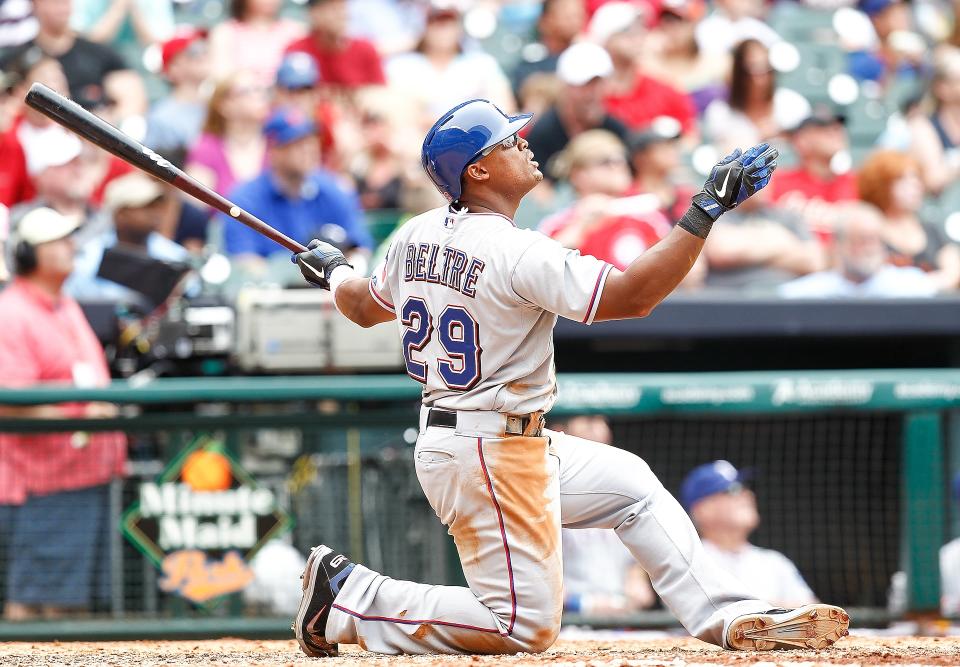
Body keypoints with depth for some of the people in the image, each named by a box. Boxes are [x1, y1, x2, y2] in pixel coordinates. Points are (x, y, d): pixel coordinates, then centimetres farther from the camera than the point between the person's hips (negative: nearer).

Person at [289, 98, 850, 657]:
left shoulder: (417, 236, 3)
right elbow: (632, 296, -26)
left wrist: (335, 272, 44)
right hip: (492, 457, -10)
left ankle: (731, 616, 13)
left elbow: (365, 307, 20)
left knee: (631, 482, 18)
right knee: (525, 625, -7)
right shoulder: (515, 253, -23)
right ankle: (348, 598, -3)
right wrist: (706, 212, -23)